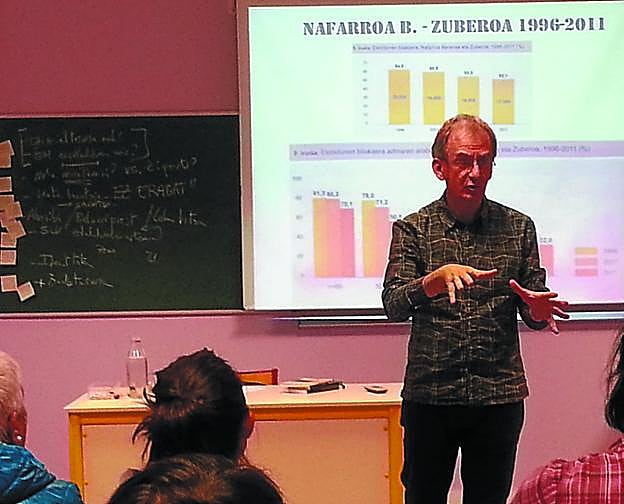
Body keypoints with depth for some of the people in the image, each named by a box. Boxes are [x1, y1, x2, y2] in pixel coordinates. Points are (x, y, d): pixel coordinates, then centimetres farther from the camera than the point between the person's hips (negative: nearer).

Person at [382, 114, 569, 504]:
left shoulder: (518, 227, 6)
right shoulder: (412, 229, 1)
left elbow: (536, 315, 6)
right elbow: (393, 306, -13)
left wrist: (537, 309, -18)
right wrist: (437, 279, -31)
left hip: (500, 396, 1)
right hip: (429, 395, -1)